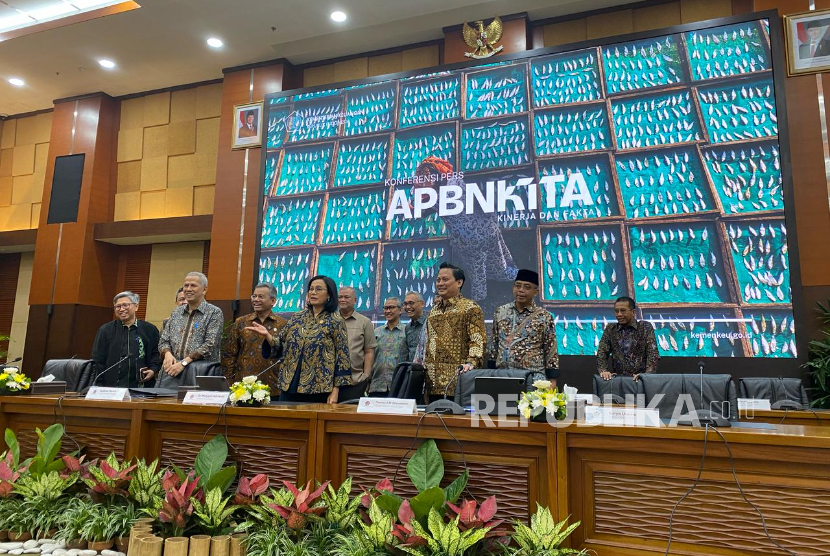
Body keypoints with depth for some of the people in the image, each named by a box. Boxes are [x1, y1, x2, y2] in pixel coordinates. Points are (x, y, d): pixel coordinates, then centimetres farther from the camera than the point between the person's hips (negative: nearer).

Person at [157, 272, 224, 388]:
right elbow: (164, 341, 17)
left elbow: (210, 345, -10)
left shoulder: (214, 313, -1)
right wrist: (167, 354, -5)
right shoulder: (176, 312, 17)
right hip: (172, 368, 4)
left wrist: (184, 363, -16)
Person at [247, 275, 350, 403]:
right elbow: (280, 346, 10)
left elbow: (342, 357, -6)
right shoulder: (297, 318, 10)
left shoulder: (335, 322, -3)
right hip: (289, 387, 4)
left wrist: (335, 391, -11)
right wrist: (267, 335, -10)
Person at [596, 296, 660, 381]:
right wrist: (603, 370, -11)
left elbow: (653, 353, -4)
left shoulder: (645, 327, 4)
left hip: (640, 378, -1)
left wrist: (647, 375, -18)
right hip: (618, 378, 2)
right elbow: (602, 352, 6)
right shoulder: (610, 329, 11)